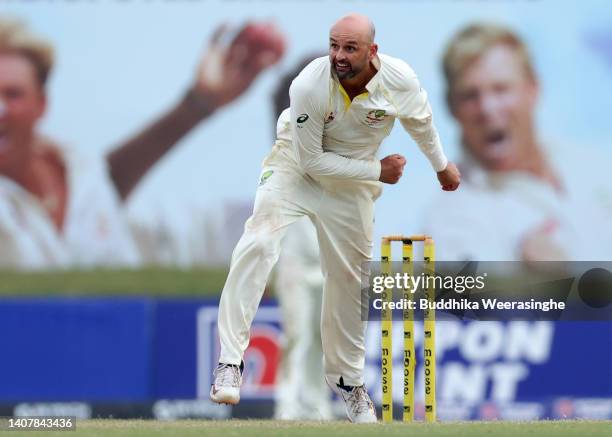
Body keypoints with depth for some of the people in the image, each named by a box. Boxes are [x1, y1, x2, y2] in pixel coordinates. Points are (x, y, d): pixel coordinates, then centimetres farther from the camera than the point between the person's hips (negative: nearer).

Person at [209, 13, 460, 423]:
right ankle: (231, 363, -30)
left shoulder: (399, 79, -22)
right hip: (295, 165, -3)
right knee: (259, 244, -27)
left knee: (349, 280, 10)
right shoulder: (309, 86, -31)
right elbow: (311, 161, -22)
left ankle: (349, 381, 31)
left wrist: (442, 166, 19)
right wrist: (377, 170, -20)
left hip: (352, 184, 3)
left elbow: (420, 121, 2)